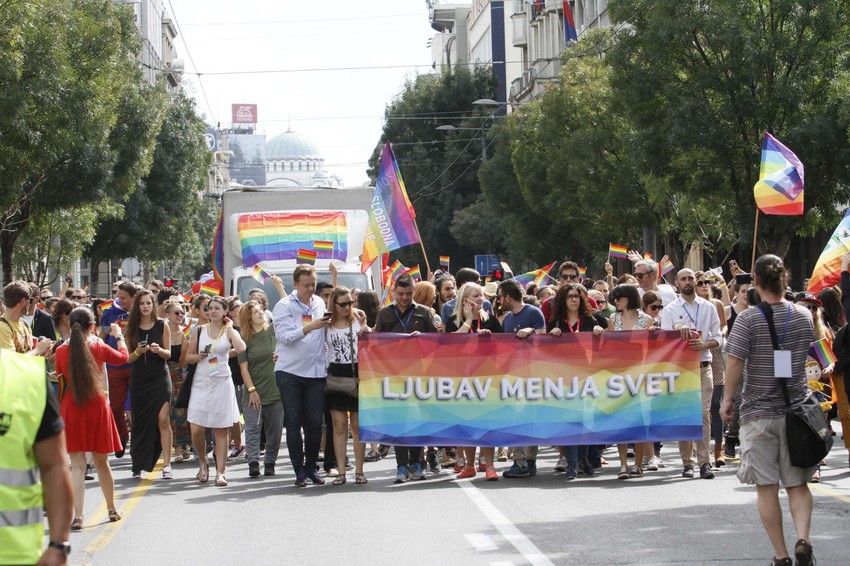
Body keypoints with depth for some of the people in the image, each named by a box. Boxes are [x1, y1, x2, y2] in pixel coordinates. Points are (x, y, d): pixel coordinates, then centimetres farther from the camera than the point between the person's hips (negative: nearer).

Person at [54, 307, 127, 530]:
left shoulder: (62, 351, -8)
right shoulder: (99, 347, -6)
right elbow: (122, 357, 14)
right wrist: (119, 336, 31)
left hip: (71, 409, -1)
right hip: (97, 406, 1)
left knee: (77, 465, -1)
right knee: (102, 462, 16)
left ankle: (77, 517, -11)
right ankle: (112, 509, 29)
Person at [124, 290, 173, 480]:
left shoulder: (162, 326, 2)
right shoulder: (131, 329, 4)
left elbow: (168, 353, 3)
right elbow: (128, 358, 5)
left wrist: (158, 350, -18)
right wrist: (138, 351, -15)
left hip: (160, 377, -1)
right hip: (139, 379, 2)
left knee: (163, 419, -13)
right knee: (139, 422, 3)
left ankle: (166, 464, -12)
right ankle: (138, 466, 12)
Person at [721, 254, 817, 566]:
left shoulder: (748, 319, -12)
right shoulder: (804, 316, 2)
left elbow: (735, 363, -14)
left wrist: (727, 399, -3)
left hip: (759, 412, -3)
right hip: (797, 410, 3)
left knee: (767, 487, 3)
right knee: (798, 484, 11)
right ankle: (803, 539, -12)